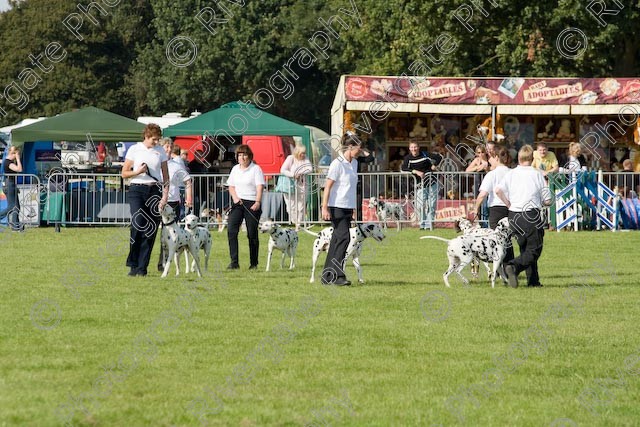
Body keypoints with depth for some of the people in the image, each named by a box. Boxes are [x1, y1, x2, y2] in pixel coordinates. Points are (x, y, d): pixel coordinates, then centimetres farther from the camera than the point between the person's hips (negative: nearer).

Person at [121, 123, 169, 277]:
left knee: (151, 229, -2)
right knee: (138, 224, -18)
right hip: (137, 189, -3)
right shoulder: (134, 150, 3)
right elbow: (124, 173, 6)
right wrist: (138, 172, -13)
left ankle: (142, 267, 4)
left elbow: (165, 176, 12)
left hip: (155, 191, 3)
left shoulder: (160, 152, 11)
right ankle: (133, 264, -6)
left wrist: (165, 195, 1)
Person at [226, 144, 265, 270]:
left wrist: (257, 202, -25)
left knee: (252, 234, -1)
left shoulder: (256, 169, -2)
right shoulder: (235, 169, 15)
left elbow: (260, 187, -11)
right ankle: (234, 262, -14)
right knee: (231, 230, -13)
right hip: (238, 203, 4)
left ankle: (253, 263, 11)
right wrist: (235, 197, -1)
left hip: (252, 204, -4)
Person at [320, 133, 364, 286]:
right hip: (337, 207, -8)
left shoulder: (354, 163, 13)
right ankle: (338, 275, -16)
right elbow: (328, 187, -12)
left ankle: (327, 276, 9)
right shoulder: (337, 163, -11)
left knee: (337, 240, 7)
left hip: (348, 207, 8)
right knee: (343, 238, -15)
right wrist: (325, 208, -16)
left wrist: (353, 209, 22)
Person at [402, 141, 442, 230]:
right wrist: (416, 172, -24)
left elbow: (439, 157, 6)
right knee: (420, 206, -11)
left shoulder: (424, 154, -1)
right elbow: (404, 168, -15)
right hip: (420, 185, 0)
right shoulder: (408, 158, 0)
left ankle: (429, 224, 6)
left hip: (432, 183, 0)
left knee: (432, 206, -1)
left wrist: (434, 165, -11)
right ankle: (422, 224, 1)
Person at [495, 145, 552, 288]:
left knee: (525, 248, 17)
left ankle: (533, 280, 15)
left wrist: (508, 204, 2)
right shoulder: (537, 174, -2)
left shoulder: (511, 174, 3)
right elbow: (547, 201, -2)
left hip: (514, 216, 4)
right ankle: (513, 266, -28)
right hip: (532, 215, -4)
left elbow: (498, 190, -13)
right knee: (534, 250, -2)